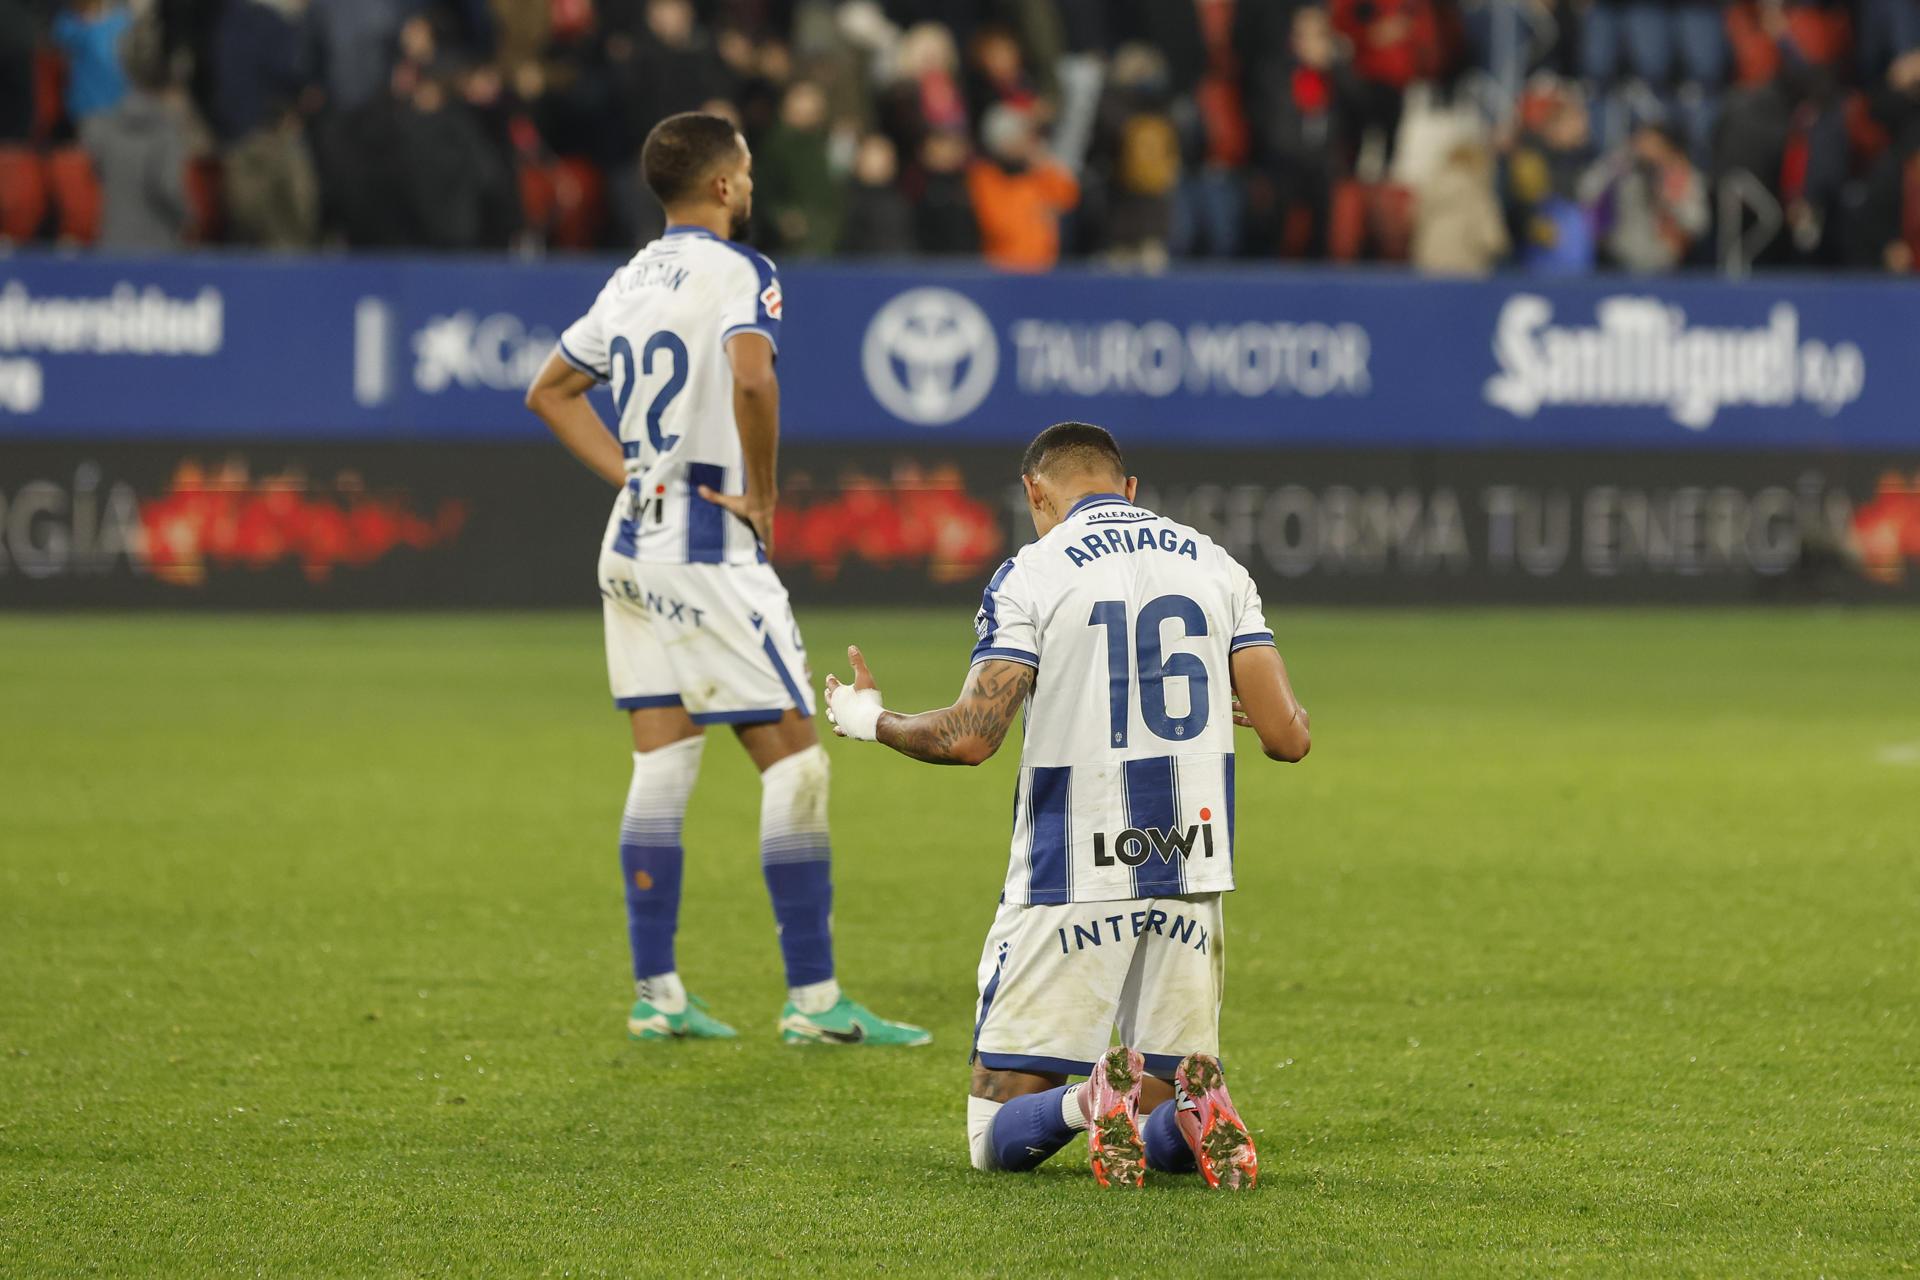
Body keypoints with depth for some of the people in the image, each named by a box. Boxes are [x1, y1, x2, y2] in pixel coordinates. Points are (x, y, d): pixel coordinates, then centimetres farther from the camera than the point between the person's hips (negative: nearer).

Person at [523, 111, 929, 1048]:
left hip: (633, 545, 8)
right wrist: (762, 495, -16)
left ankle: (656, 995, 9)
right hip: (706, 552, -8)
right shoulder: (737, 271, -10)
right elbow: (751, 379, -29)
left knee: (661, 764, 9)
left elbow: (550, 391, 22)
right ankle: (813, 998, -6)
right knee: (794, 761, -4)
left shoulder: (632, 279, 14)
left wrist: (629, 473, 14)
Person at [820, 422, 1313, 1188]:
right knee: (1170, 1140, 15)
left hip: (1071, 885, -4)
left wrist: (871, 722, 6)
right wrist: (1240, 708, 28)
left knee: (999, 1139, 5)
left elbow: (969, 737, -14)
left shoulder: (1031, 575, -6)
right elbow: (1287, 735, 4)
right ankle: (1191, 1110, -20)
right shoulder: (1215, 565, 8)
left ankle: (1092, 1100, -27)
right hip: (1191, 879, 4)